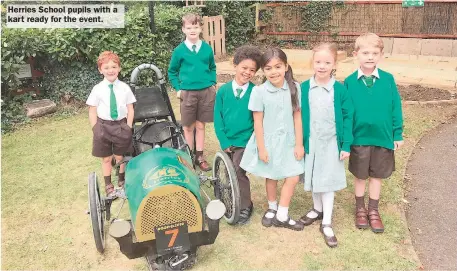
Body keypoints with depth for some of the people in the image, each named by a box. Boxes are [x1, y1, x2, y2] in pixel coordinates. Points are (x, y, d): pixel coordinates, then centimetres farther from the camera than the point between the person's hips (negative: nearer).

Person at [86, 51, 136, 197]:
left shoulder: (124, 87, -4)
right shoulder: (98, 89, -5)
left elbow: (130, 109, 0)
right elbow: (92, 112, -1)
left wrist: (128, 127, -7)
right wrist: (95, 129, -7)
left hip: (121, 125, 0)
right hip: (103, 126, 0)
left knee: (120, 157, 14)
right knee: (106, 158, 12)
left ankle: (122, 181, 34)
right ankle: (108, 185, 27)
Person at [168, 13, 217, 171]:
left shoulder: (207, 48, 1)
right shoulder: (179, 50, -3)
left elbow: (212, 68, 14)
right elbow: (172, 72, 6)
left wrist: (213, 84, 3)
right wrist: (178, 89, -3)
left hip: (206, 92, 1)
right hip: (187, 92, -1)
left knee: (200, 125, 10)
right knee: (188, 127, 8)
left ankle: (199, 157, 20)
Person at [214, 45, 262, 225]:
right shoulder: (223, 91, -3)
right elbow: (217, 119, -1)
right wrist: (224, 141, -7)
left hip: (245, 142, -3)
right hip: (227, 142, 3)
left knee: (238, 172, -13)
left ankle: (245, 207, 8)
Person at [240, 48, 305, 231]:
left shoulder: (294, 88, -6)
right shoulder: (259, 91, -13)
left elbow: (297, 117, -2)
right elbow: (257, 122, -9)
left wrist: (299, 143, -1)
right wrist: (261, 148, -9)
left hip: (289, 141, 2)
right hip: (268, 141, -2)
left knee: (293, 178, 3)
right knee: (271, 177, 15)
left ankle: (282, 215, 20)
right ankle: (272, 208, 39)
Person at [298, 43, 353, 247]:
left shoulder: (340, 90, -9)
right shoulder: (304, 88, -5)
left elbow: (347, 118, -5)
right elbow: (298, 116, 1)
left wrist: (346, 145, -7)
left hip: (331, 143, -2)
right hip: (310, 142, 2)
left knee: (328, 181, 4)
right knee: (313, 178, 16)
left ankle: (327, 223, 15)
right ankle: (317, 209, 38)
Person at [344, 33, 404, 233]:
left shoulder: (388, 80, -6)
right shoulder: (350, 81, -8)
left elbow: (396, 109, -1)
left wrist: (398, 134, -1)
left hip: (383, 137, 1)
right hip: (359, 138, -1)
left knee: (377, 175, 15)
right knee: (360, 176, 15)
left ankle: (373, 211, 33)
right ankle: (360, 209, 34)